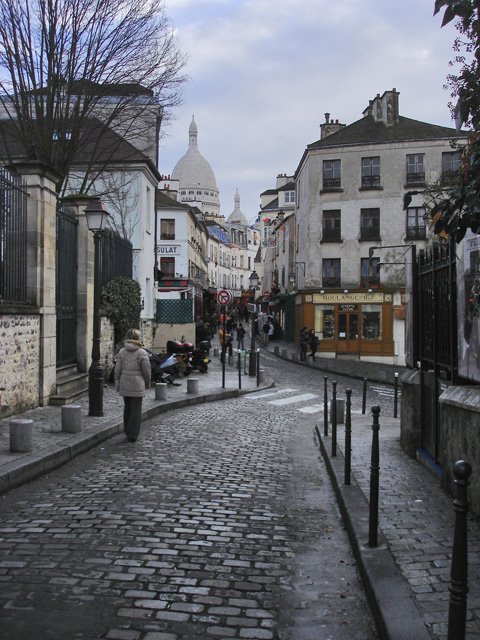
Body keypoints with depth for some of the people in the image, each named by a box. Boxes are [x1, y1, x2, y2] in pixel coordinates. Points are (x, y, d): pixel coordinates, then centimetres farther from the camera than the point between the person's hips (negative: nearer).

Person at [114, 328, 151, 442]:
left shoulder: (122, 352, 2)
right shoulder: (142, 353, -10)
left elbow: (117, 370, 3)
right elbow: (147, 371, -6)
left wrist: (117, 382, 13)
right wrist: (147, 383, 8)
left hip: (124, 385, 4)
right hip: (137, 385, -4)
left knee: (127, 408, 17)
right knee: (136, 410, 3)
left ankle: (128, 432, 26)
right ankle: (133, 435, 5)